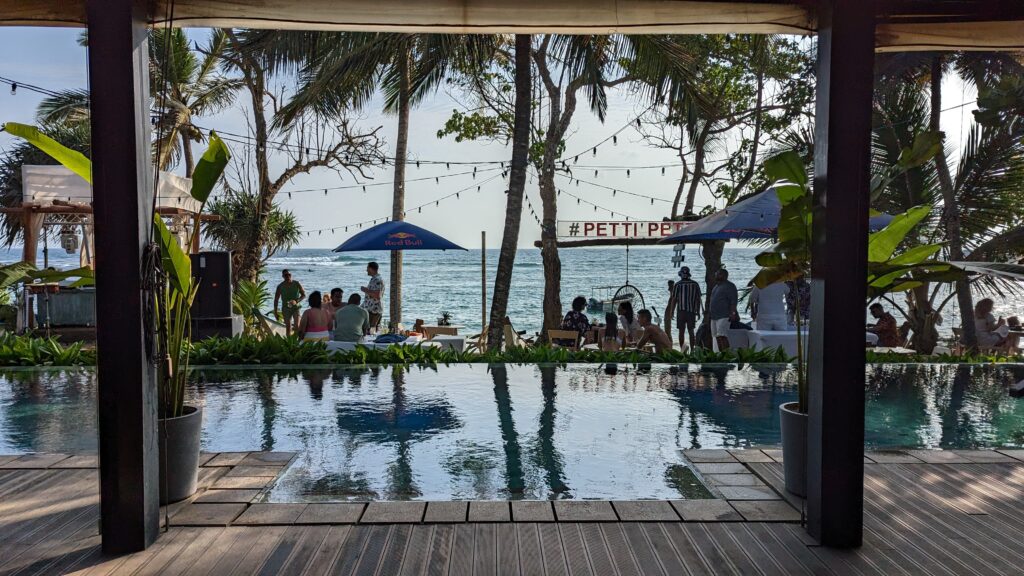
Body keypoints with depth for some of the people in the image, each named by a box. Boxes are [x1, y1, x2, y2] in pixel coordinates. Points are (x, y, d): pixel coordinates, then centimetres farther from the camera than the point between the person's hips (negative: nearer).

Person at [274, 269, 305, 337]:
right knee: (288, 327, 0)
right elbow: (276, 299, 6)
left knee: (297, 326, -16)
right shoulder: (280, 286, -1)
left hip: (295, 307, -1)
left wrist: (296, 301, -15)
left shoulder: (296, 284, -2)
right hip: (286, 308, 1)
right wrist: (275, 312, 2)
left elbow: (303, 295, 3)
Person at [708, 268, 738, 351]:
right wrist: (709, 313, 23)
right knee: (717, 337, 8)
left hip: (724, 316, -9)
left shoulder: (729, 286, -7)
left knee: (722, 336, -18)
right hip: (714, 316, 9)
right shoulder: (716, 286, 20)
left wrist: (733, 313, -23)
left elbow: (734, 301, -15)